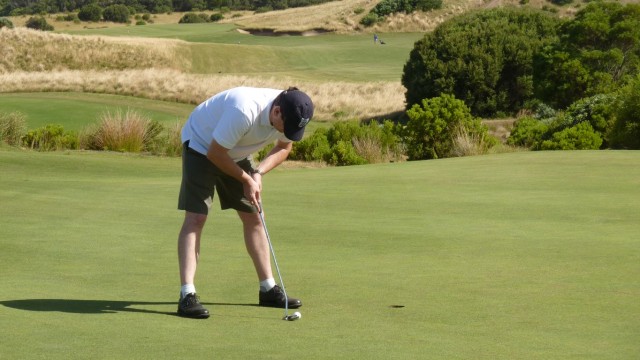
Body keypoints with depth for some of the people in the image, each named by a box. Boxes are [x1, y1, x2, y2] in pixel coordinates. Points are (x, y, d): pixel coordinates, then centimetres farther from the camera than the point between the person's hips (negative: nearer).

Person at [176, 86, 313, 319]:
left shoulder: (290, 115, -18)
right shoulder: (245, 111, -40)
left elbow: (284, 147, 1)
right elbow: (215, 153, -29)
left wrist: (258, 173, -15)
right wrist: (246, 180, -20)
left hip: (237, 154, 7)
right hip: (202, 147, -7)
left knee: (253, 217, 8)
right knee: (195, 218, -18)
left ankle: (268, 289, 17)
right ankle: (187, 295, -23)